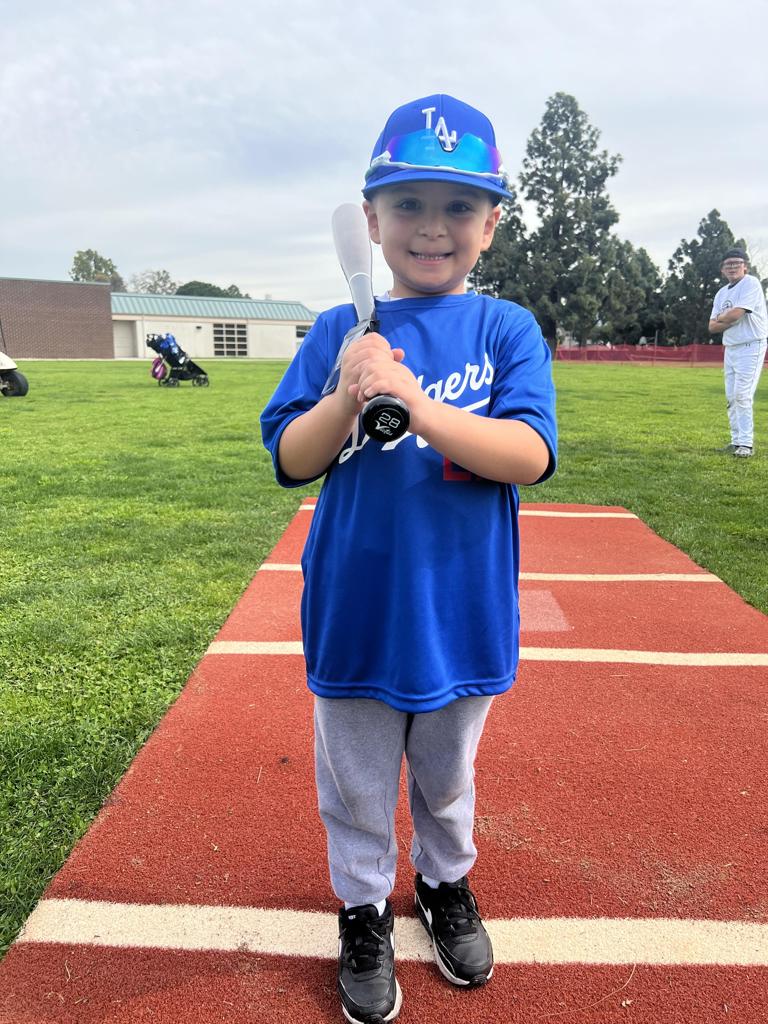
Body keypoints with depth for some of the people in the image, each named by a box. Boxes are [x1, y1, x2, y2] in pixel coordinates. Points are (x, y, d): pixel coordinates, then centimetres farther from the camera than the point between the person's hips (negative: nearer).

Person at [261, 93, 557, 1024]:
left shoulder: (507, 329, -4)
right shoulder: (337, 333, -1)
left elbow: (529, 455, -17)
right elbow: (292, 460, -5)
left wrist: (417, 405, -30)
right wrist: (348, 397, -24)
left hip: (460, 615, 0)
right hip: (356, 612, 1)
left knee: (447, 776, 23)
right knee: (356, 785, 17)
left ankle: (445, 884, 51)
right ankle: (363, 912, 43)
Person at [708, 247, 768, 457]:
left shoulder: (751, 284, -9)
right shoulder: (721, 293, 15)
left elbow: (734, 314, -22)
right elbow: (712, 327, 8)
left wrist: (720, 317, -1)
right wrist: (730, 320, -9)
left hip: (750, 347, -8)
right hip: (730, 348, 8)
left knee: (742, 395, -14)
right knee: (731, 397, 8)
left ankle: (746, 443, -11)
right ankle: (736, 441, 14)